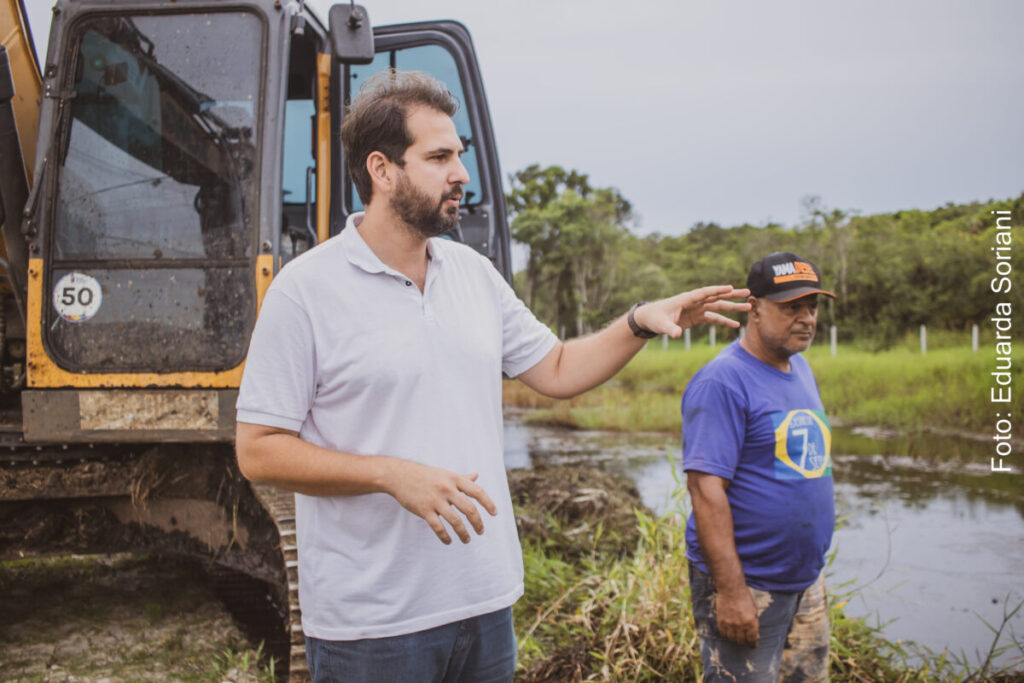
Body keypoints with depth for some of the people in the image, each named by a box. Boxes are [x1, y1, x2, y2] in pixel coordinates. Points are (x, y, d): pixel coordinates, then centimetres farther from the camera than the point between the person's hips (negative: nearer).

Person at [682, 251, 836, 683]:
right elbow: (706, 489, -23)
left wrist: (814, 566, 17)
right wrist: (730, 591, -25)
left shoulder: (801, 369, 10)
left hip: (806, 583, 9)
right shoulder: (722, 381, -18)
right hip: (745, 586, -8)